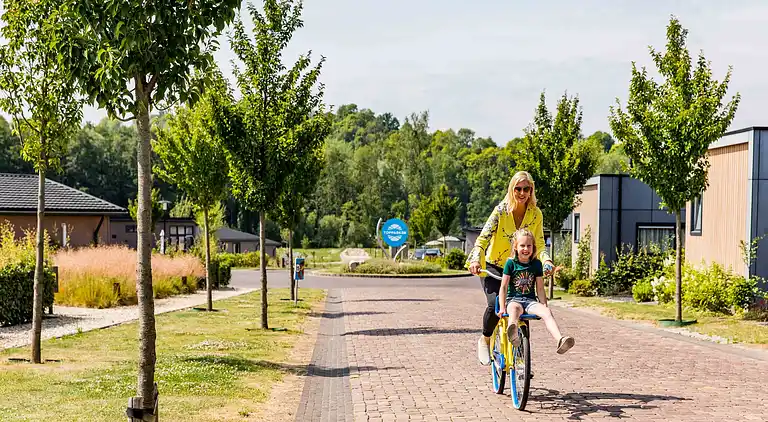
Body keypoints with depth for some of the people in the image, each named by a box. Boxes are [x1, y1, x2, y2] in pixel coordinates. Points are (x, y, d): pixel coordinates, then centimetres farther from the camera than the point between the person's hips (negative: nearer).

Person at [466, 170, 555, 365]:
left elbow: (539, 244, -6)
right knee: (495, 304, -26)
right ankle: (484, 340, 2)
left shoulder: (536, 214, -3)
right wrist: (476, 259, -37)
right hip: (493, 268, -3)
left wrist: (546, 260, -27)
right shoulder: (501, 210, -13)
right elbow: (484, 236, -20)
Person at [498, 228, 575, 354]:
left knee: (547, 312, -28)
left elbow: (540, 288, 11)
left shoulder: (536, 264, 7)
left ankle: (560, 341, -50)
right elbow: (504, 287, -2)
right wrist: (502, 307, -8)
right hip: (513, 299, -3)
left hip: (530, 300, 3)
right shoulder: (511, 263, -1)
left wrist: (544, 306, 3)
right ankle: (513, 334, -75)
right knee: (514, 308, -40)